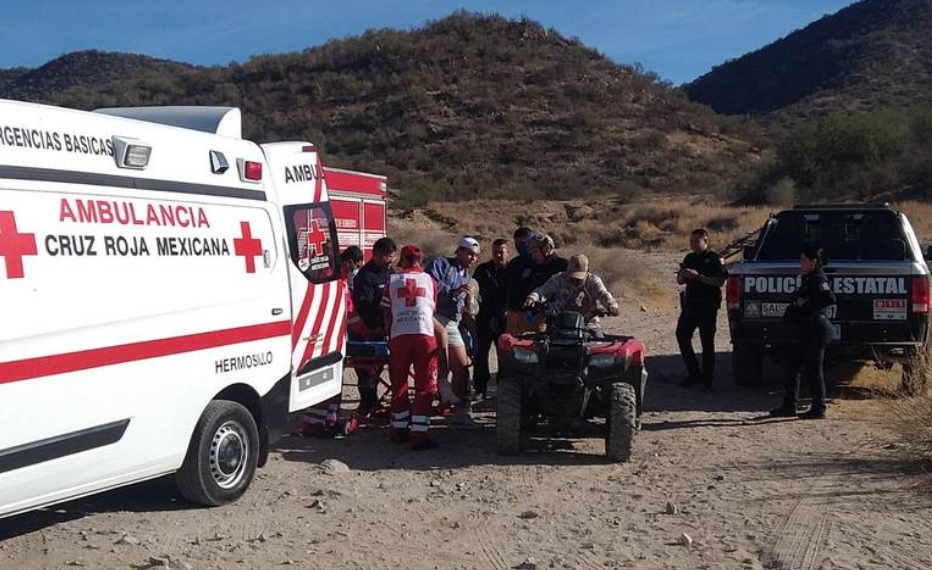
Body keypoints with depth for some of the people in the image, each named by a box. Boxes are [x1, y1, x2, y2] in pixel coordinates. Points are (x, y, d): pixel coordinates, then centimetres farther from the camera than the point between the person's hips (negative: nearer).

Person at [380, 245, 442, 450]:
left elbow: (387, 313, 15)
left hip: (399, 336, 1)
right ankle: (419, 434, -2)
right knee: (425, 387, 3)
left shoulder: (393, 280, 14)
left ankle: (399, 429, 21)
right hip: (425, 335, -1)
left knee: (398, 384, 14)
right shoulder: (429, 280, 15)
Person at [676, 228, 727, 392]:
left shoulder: (714, 258, -5)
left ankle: (708, 380, 5)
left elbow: (720, 281, -16)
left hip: (707, 306, -7)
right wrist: (682, 275, -5)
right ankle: (694, 373, 16)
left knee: (707, 342, -2)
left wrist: (698, 276, -22)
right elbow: (680, 281, 18)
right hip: (689, 303, 7)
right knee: (682, 336, 3)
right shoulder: (689, 258, 14)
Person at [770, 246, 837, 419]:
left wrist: (807, 305, -22)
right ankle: (789, 406, 17)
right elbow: (796, 299, 20)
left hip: (815, 332, -10)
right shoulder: (808, 279, 16)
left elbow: (830, 299, -29)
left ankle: (818, 409, 8)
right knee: (792, 367, 11)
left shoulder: (818, 280, -14)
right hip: (806, 332, 10)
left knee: (813, 370, -2)